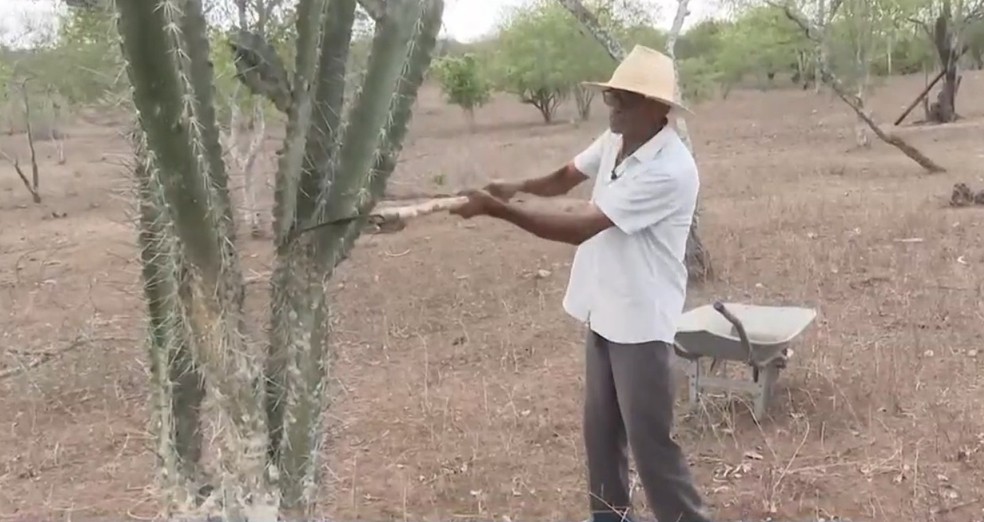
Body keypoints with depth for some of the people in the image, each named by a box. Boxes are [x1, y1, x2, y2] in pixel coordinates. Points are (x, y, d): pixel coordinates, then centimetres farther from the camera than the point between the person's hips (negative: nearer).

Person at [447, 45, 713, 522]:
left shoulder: (669, 171, -27)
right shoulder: (614, 141, 1)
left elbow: (578, 228, -29)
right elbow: (565, 178, 15)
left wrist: (496, 208, -26)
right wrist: (517, 186, -7)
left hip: (640, 320, -8)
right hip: (603, 311, 9)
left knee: (649, 440, 2)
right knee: (600, 429, 20)